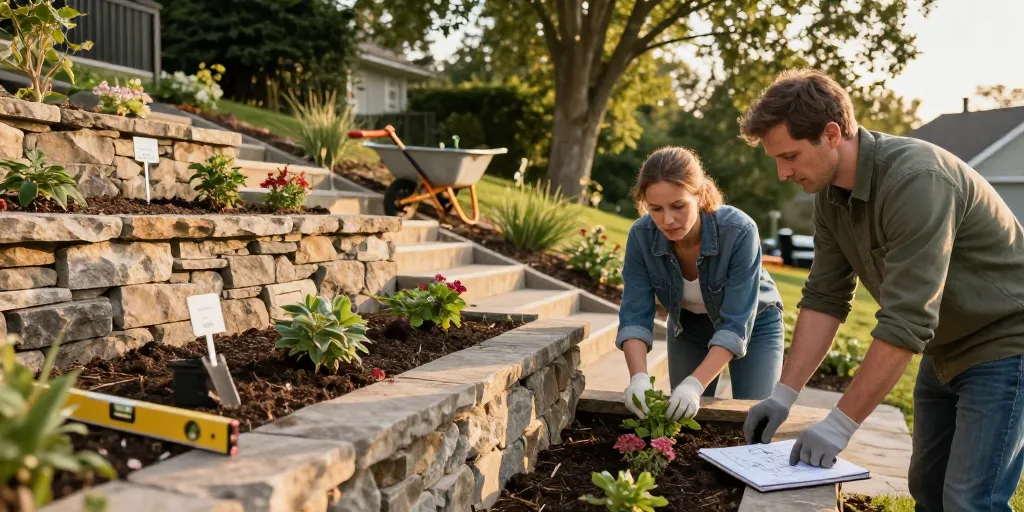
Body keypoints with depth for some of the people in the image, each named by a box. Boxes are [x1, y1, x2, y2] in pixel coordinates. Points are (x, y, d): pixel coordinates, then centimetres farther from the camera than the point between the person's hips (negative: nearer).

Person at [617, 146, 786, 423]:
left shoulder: (739, 231, -35)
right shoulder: (641, 236, -26)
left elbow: (736, 324, -35)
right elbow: (635, 316, -25)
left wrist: (695, 384, -45)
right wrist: (639, 377, -41)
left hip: (754, 325, -2)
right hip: (689, 326, 3)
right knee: (683, 416, 5)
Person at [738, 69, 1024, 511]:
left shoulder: (916, 180, -30)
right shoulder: (831, 193, -5)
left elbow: (905, 323, -33)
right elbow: (825, 299, -4)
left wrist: (840, 424, -29)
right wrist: (784, 394, -9)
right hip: (946, 347, 8)